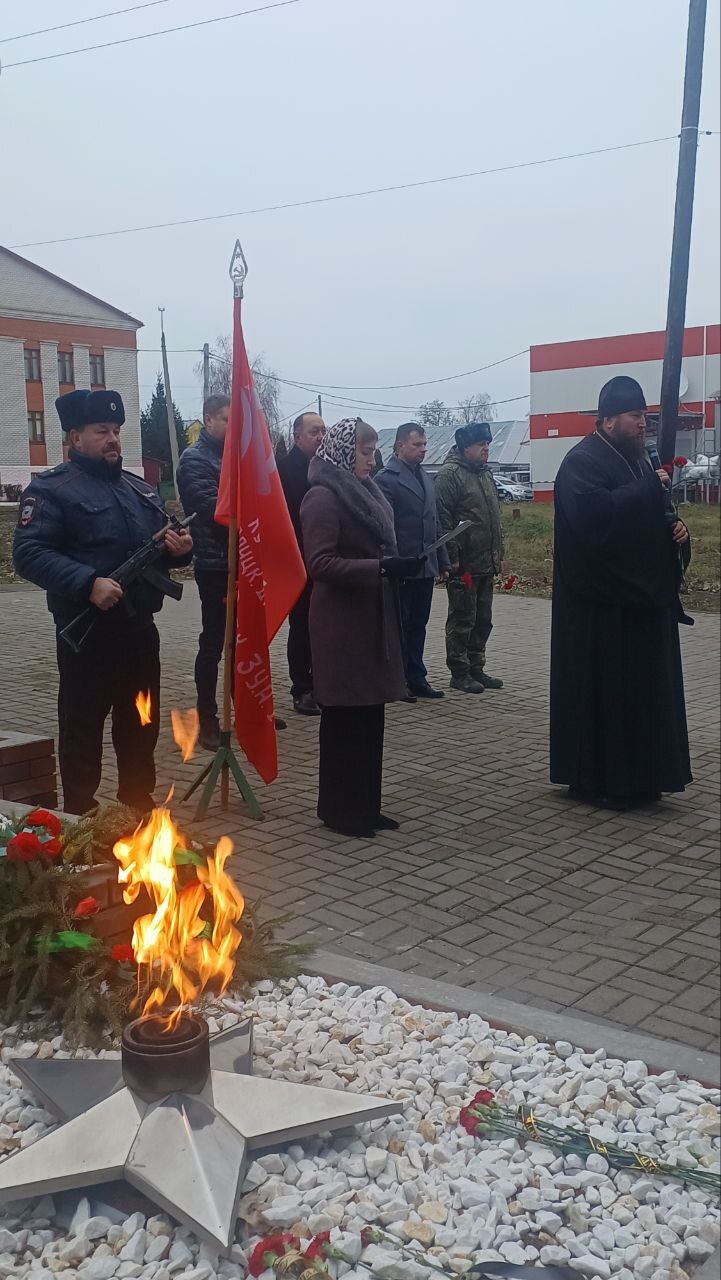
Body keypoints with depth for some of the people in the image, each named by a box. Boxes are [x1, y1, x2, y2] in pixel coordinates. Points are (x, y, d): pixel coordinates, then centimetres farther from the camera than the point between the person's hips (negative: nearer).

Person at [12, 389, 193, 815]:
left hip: (141, 630, 7)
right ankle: (81, 815, 13)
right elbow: (29, 553, -19)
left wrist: (180, 549, 1)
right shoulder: (52, 489, -7)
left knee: (142, 725, 16)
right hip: (86, 635, -7)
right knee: (83, 727, 2)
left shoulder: (140, 489, 16)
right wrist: (88, 583, -29)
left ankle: (140, 804, 30)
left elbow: (162, 548, 26)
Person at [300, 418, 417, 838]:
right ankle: (341, 809, 10)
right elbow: (321, 563, -20)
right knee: (345, 716, -1)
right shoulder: (324, 497, -12)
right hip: (342, 623, -8)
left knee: (370, 715, 11)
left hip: (372, 618, 8)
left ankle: (365, 806, 19)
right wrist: (378, 567, -25)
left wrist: (396, 564, 7)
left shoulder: (364, 493, 15)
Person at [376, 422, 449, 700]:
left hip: (426, 566, 7)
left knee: (418, 625, 12)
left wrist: (442, 562, 15)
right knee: (398, 626, 2)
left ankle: (416, 678, 20)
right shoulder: (387, 479, -9)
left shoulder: (425, 478, 15)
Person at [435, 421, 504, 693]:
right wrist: (451, 558, -19)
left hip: (486, 563, 9)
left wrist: (499, 554, 20)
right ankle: (459, 673, 7)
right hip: (463, 565, -9)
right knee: (462, 620, -1)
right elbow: (442, 518, -16)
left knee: (483, 620, 14)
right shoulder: (450, 474, -11)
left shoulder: (485, 473, 17)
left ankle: (476, 669, 23)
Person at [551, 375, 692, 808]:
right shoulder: (582, 461, -11)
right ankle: (596, 777, 6)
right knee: (602, 689, -4)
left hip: (643, 594, 9)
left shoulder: (638, 460, 17)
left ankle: (638, 776, 20)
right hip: (600, 600, -9)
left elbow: (656, 513, 24)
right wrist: (649, 488, -22)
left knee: (644, 686, 11)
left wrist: (676, 527, 1)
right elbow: (595, 513, -29)